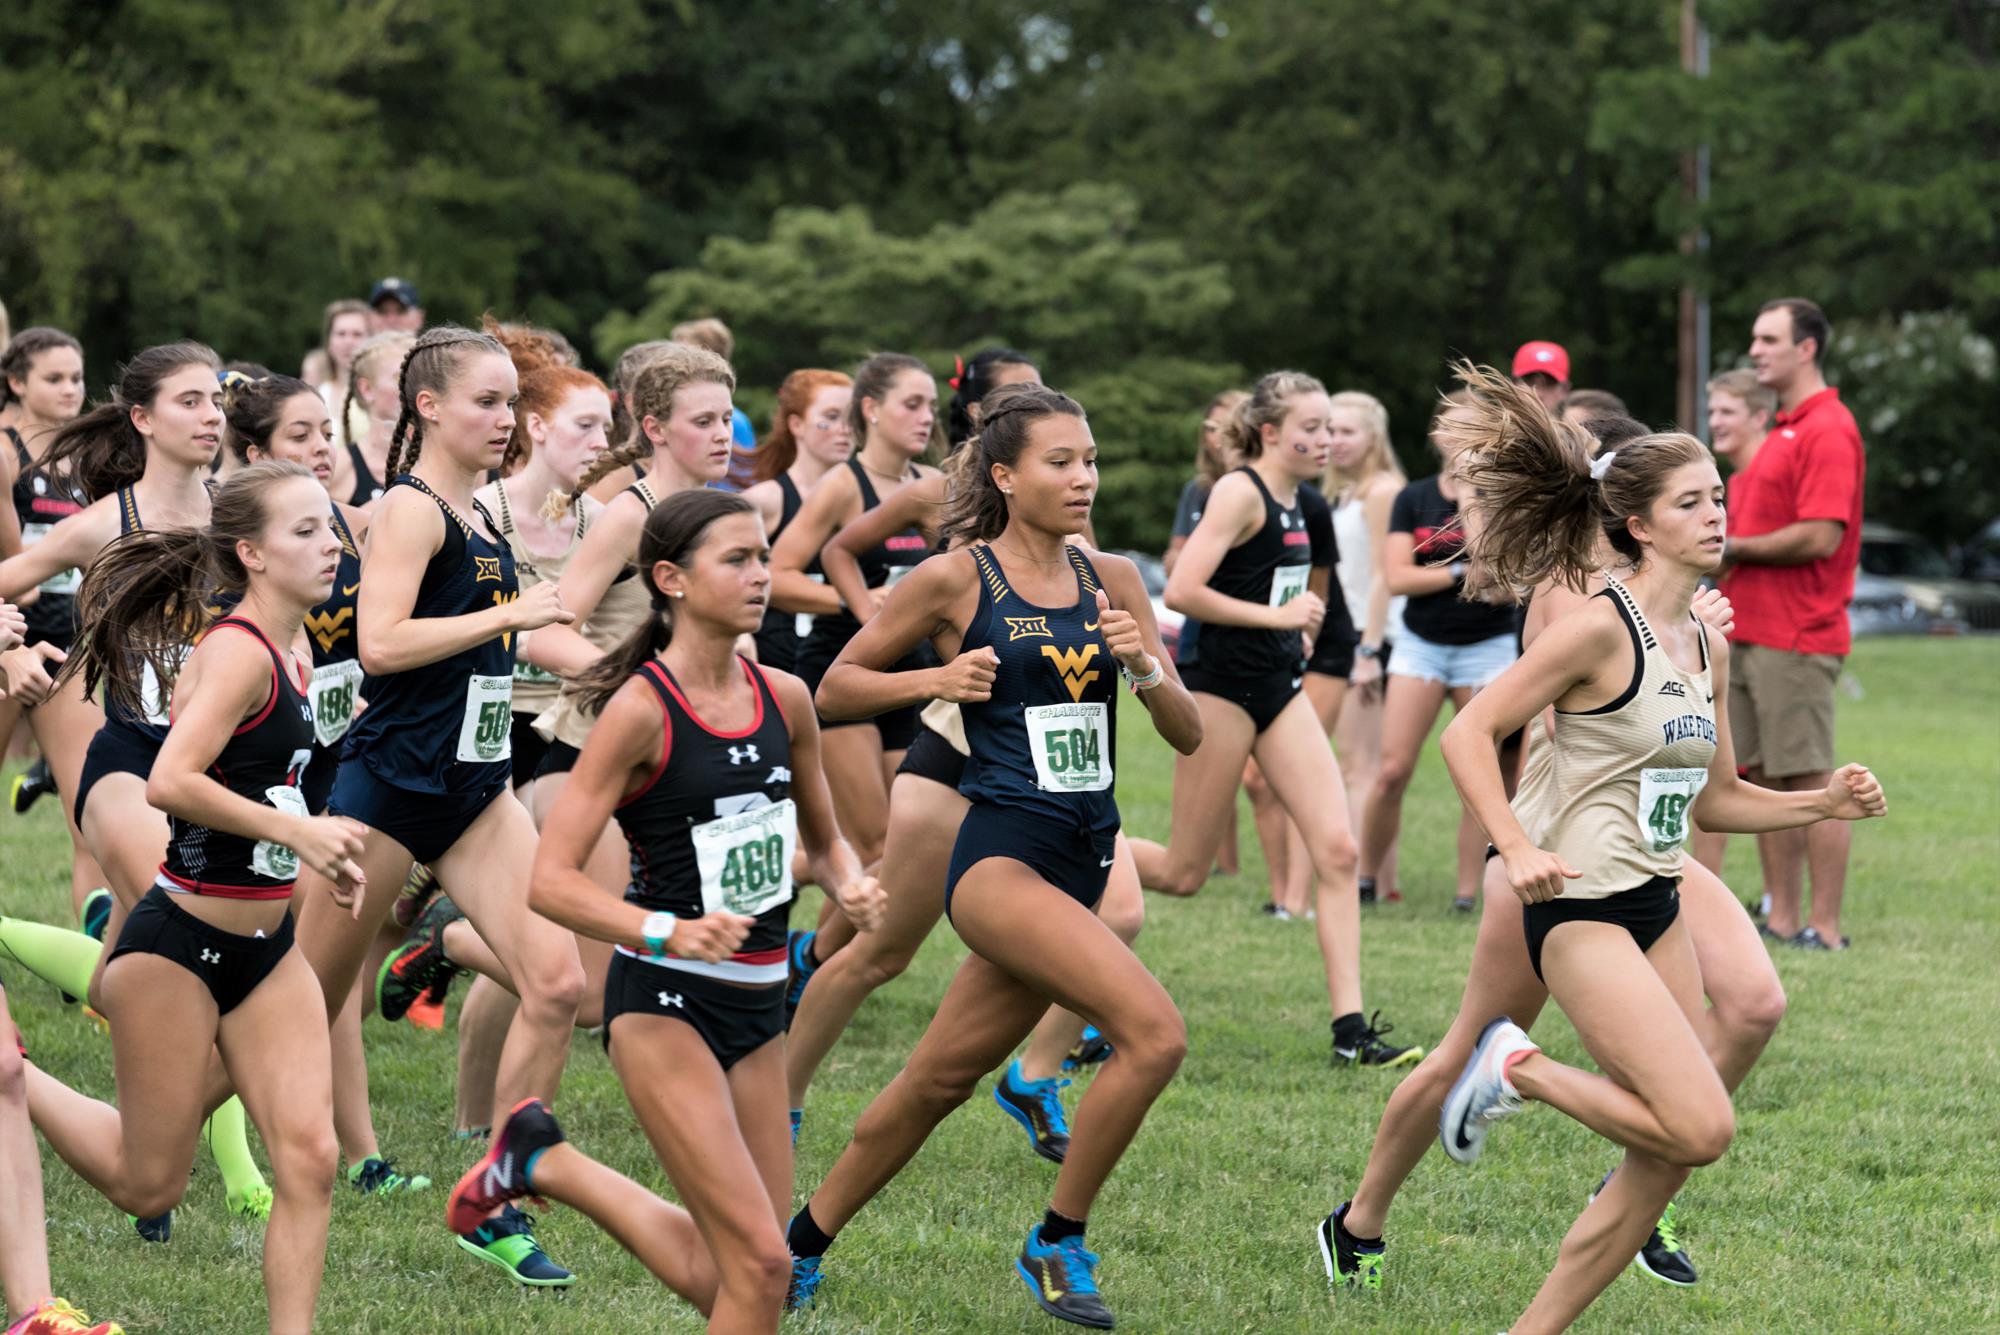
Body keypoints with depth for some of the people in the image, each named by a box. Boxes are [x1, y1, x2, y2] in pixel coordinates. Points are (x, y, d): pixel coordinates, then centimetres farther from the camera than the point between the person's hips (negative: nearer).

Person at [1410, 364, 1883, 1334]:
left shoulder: (1707, 647, 11)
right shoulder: (1601, 629, -14)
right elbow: (1469, 734, -13)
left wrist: (1824, 804, 6)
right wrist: (1517, 849, -25)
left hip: (1655, 909, 8)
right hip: (1581, 907, -8)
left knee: (1663, 1164, 6)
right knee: (1700, 1130, -18)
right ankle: (1521, 1072, 3)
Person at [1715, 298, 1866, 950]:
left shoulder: (1828, 430, -13)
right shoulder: (1783, 429, 19)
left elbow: (1820, 536, -21)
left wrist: (1737, 548, -11)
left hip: (1796, 638, -10)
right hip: (1752, 630, 10)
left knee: (1810, 784, -7)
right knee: (1768, 781, 11)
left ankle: (1824, 931, -4)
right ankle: (1783, 921, 15)